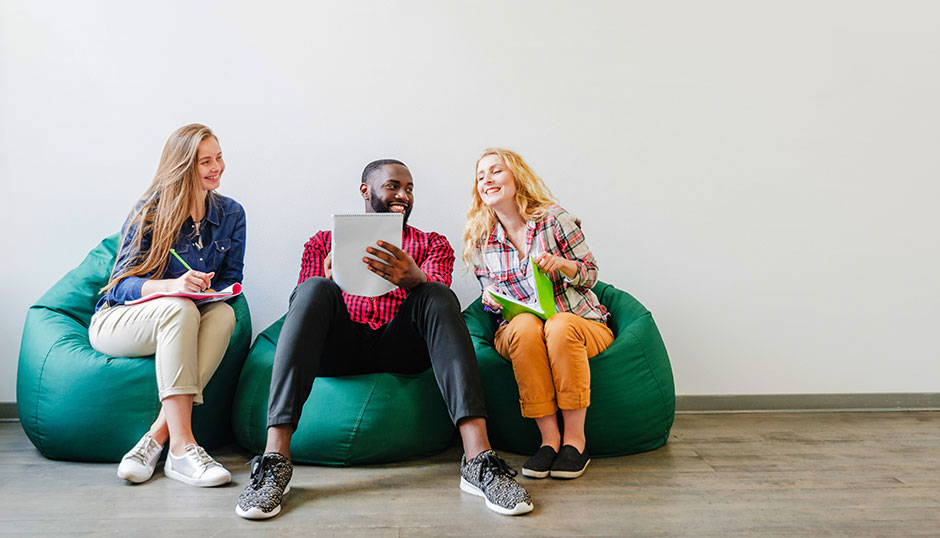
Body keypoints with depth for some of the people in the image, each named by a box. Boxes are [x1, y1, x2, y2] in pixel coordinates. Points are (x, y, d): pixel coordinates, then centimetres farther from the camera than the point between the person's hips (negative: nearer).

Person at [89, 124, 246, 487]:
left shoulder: (231, 215, 3)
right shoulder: (150, 211, -8)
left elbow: (232, 279, 5)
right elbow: (121, 283, -14)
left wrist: (210, 292, -20)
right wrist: (172, 285, -36)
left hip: (174, 326, 3)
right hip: (116, 321, -3)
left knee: (223, 314, -32)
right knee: (181, 309, -37)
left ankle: (156, 436, -35)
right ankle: (181, 447, -41)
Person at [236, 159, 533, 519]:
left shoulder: (433, 243, 20)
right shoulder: (323, 242, 22)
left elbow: (436, 293, 0)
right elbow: (303, 305, 9)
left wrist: (415, 280, -26)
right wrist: (328, 280, -16)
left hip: (400, 350, 0)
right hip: (337, 349, 0)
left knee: (438, 295, -27)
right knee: (316, 288, -27)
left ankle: (478, 458, -40)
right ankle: (275, 458, -36)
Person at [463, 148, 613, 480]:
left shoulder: (553, 218, -4)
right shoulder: (480, 241, 4)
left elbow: (590, 274, 1)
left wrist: (561, 264, -21)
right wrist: (491, 299, -9)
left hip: (579, 322, -1)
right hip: (519, 333, 2)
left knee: (560, 326, -37)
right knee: (525, 325, -35)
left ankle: (575, 438, -25)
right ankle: (549, 437, -27)